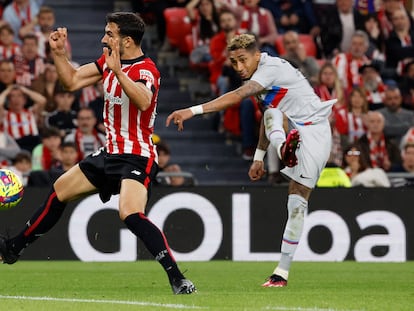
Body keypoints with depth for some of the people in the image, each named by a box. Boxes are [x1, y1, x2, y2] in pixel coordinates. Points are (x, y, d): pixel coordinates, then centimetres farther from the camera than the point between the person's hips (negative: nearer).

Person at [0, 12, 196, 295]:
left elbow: (143, 101, -41)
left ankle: (178, 279, -31)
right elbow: (72, 81, 15)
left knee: (130, 214, -32)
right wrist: (58, 52, 0)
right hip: (111, 153, 9)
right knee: (59, 191, 21)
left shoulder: (146, 70, -20)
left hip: (137, 157, -9)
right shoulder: (109, 61, 6)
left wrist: (118, 72, -53)